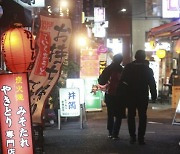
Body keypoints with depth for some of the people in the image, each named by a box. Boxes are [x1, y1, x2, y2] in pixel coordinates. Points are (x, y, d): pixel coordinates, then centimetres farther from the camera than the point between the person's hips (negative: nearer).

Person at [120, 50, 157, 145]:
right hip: (143, 97, -1)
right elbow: (152, 84, -5)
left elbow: (123, 80, 0)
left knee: (131, 116, 11)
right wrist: (154, 96, 3)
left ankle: (132, 137, 10)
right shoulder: (147, 69, -7)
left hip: (130, 96, 1)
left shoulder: (128, 67, -3)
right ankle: (141, 138, 2)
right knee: (142, 117, 6)